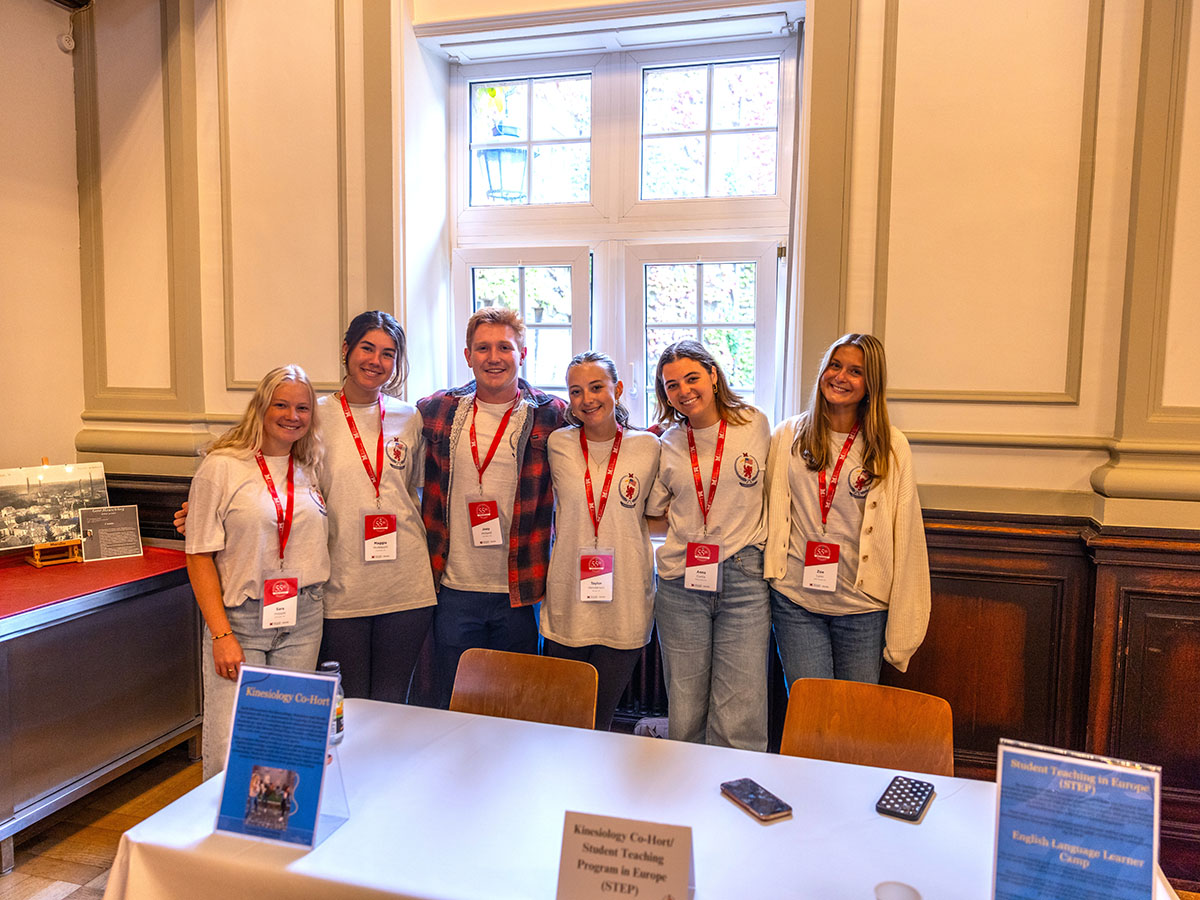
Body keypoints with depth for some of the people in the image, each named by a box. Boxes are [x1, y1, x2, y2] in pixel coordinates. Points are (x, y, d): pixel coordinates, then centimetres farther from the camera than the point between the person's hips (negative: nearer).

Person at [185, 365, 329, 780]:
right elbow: (200, 556, -6)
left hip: (302, 621, 4)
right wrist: (221, 634, -11)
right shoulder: (222, 467, -4)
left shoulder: (310, 471, 9)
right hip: (239, 618, -4)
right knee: (229, 750, -3)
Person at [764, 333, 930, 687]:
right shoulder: (789, 436, 4)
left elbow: (905, 536, -2)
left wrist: (902, 628, -4)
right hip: (795, 599, 1)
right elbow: (769, 510, 9)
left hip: (862, 605, 0)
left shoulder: (891, 447, -2)